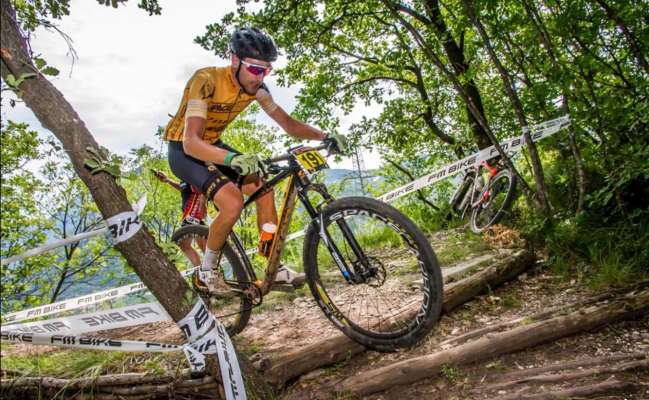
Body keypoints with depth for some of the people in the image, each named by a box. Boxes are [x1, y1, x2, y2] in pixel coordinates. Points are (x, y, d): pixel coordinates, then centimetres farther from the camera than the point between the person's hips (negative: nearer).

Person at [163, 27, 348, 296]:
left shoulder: (256, 87, -11)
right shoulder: (206, 81, -31)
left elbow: (288, 124, -6)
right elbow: (191, 142, -41)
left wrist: (325, 137, -23)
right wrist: (232, 158, -59)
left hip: (213, 146, 7)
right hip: (184, 151, -6)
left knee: (264, 190, -9)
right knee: (233, 202, -28)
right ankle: (206, 273, -6)